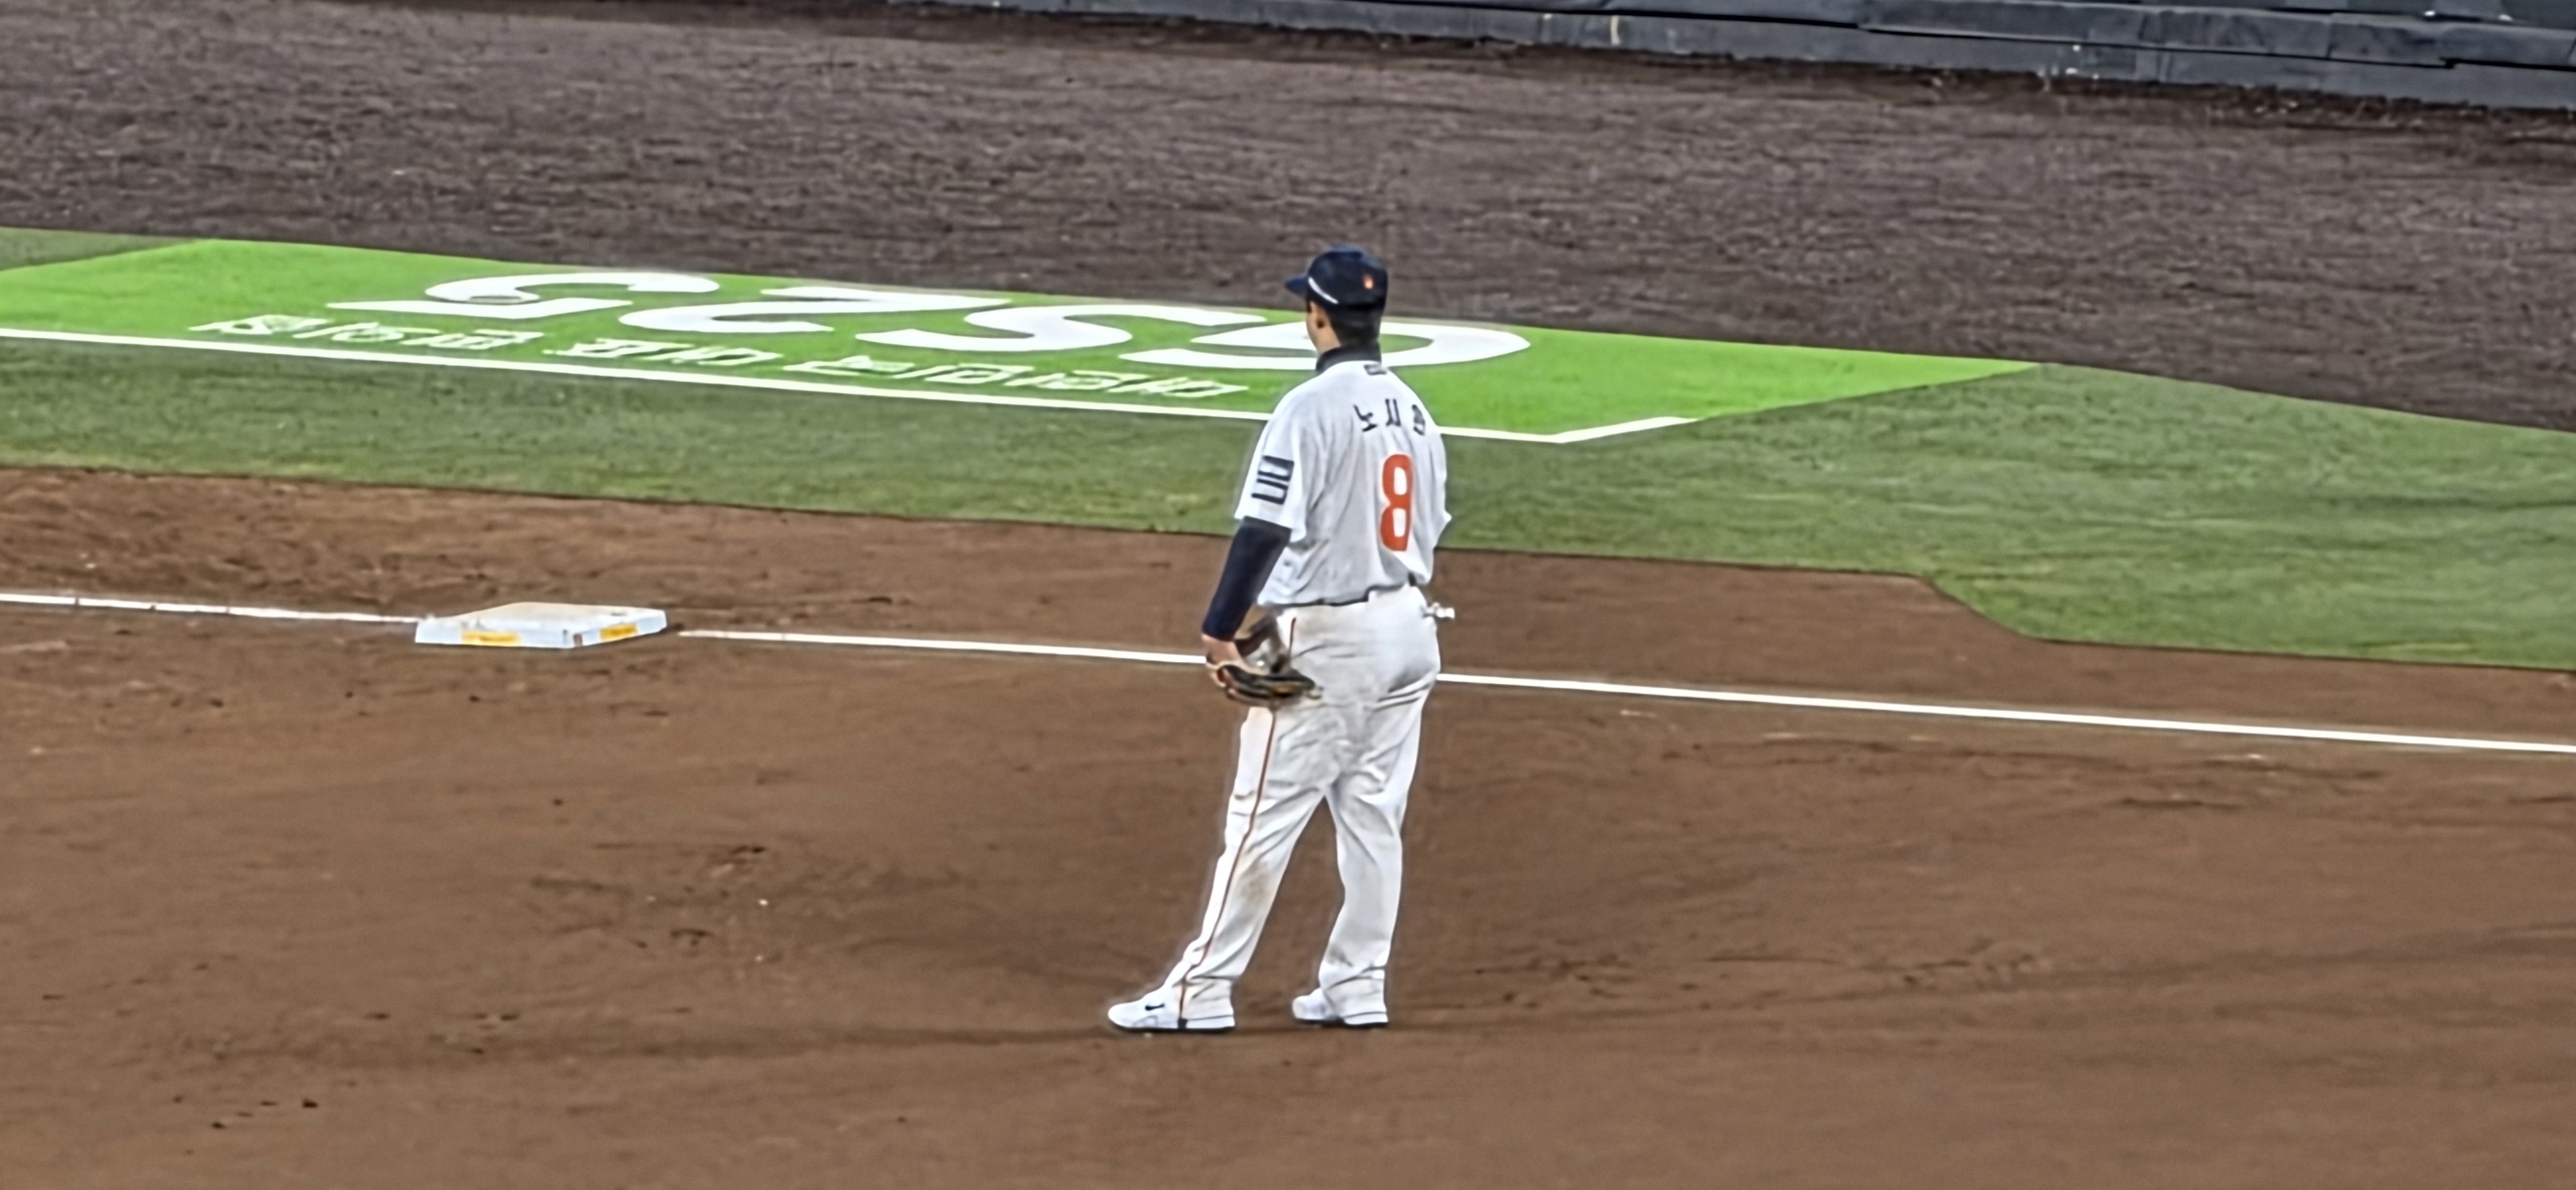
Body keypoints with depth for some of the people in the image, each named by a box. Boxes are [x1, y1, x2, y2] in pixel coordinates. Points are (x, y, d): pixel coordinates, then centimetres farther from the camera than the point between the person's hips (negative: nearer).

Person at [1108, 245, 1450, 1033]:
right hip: (1410, 628, 7)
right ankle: (1357, 986, 15)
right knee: (1374, 816, 12)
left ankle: (1201, 990, -2)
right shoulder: (1412, 409, 8)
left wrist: (1219, 632, -16)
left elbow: (1264, 530, -20)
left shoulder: (1311, 409, -15)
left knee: (1265, 816, -4)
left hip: (1328, 641, -7)